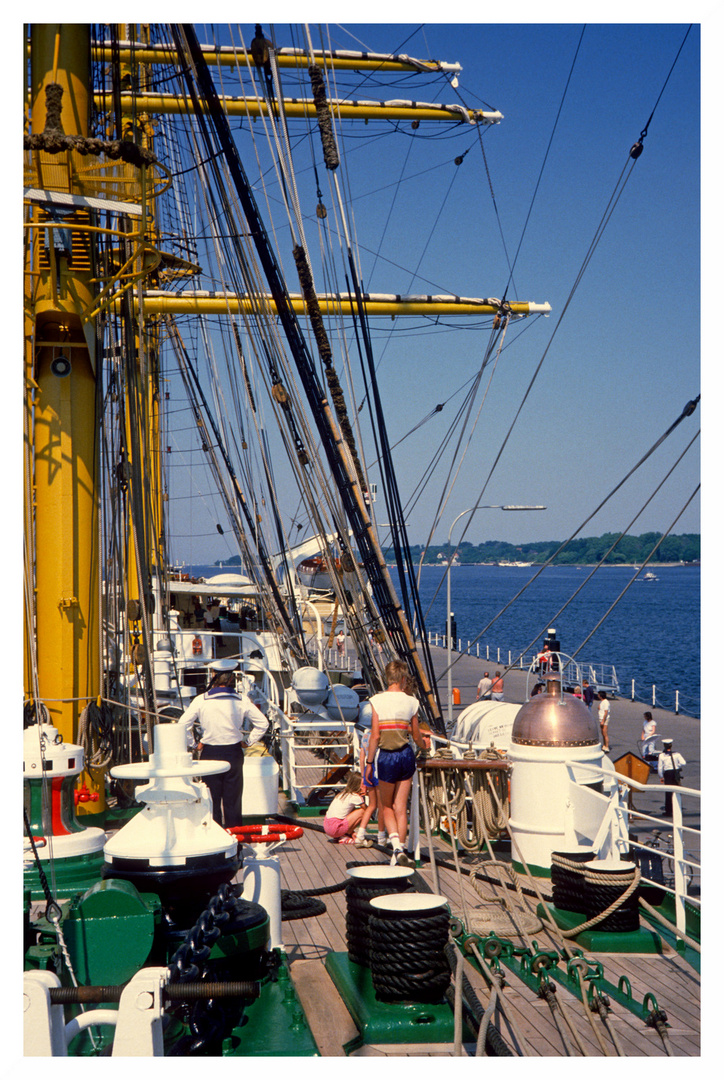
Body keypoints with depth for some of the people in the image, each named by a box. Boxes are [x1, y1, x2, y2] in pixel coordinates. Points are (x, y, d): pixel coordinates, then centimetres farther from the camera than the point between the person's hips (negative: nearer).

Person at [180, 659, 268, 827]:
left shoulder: (201, 700, -8)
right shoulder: (241, 700, -5)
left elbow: (183, 723, -8)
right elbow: (263, 723, -1)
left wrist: (192, 744, 4)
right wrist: (248, 741, 8)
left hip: (209, 752, -1)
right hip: (233, 753, 1)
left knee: (211, 800, 7)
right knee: (233, 800, 8)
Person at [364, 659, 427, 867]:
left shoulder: (377, 700, -7)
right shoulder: (411, 701, 0)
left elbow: (375, 735, -8)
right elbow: (416, 735, 8)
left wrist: (369, 762, 0)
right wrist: (424, 747, 30)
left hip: (385, 756, -2)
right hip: (406, 755, 2)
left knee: (387, 806, 13)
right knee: (401, 807, 9)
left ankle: (397, 846, -7)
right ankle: (399, 856, 9)